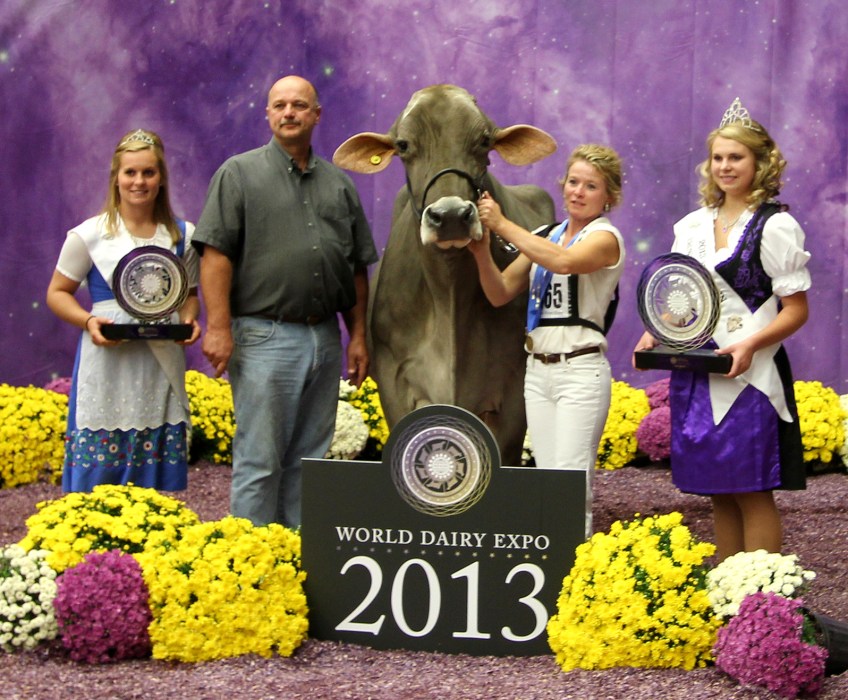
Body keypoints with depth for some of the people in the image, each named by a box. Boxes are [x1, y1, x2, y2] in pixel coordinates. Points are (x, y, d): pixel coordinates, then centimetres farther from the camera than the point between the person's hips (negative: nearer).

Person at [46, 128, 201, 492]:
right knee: (98, 480, -4)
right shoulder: (89, 235, 1)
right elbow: (57, 293, 7)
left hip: (162, 370, 3)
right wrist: (88, 321, -11)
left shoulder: (183, 236, 10)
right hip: (108, 370, -2)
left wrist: (189, 319, -2)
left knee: (157, 482, 2)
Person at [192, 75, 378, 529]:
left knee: (309, 459, 9)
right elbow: (215, 254, -6)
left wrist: (358, 336, 10)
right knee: (260, 459, -4)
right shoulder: (240, 173, 2)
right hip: (266, 337, -5)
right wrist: (219, 327, -15)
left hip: (325, 336, 5)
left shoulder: (339, 183, 16)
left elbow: (358, 267, 17)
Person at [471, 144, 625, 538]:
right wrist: (482, 251, -9)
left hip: (581, 369, -6)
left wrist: (502, 224, -23)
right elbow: (500, 294, 9)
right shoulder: (544, 236, 14)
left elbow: (563, 260, -27)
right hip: (537, 369, 6)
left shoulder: (605, 237, -5)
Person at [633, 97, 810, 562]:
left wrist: (750, 345, -20)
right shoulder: (692, 226, 14)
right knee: (718, 495, 10)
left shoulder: (775, 226, -3)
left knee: (752, 493, -5)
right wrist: (655, 335, 1)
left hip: (749, 374, -6)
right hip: (695, 375, 6)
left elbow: (797, 310, -5)